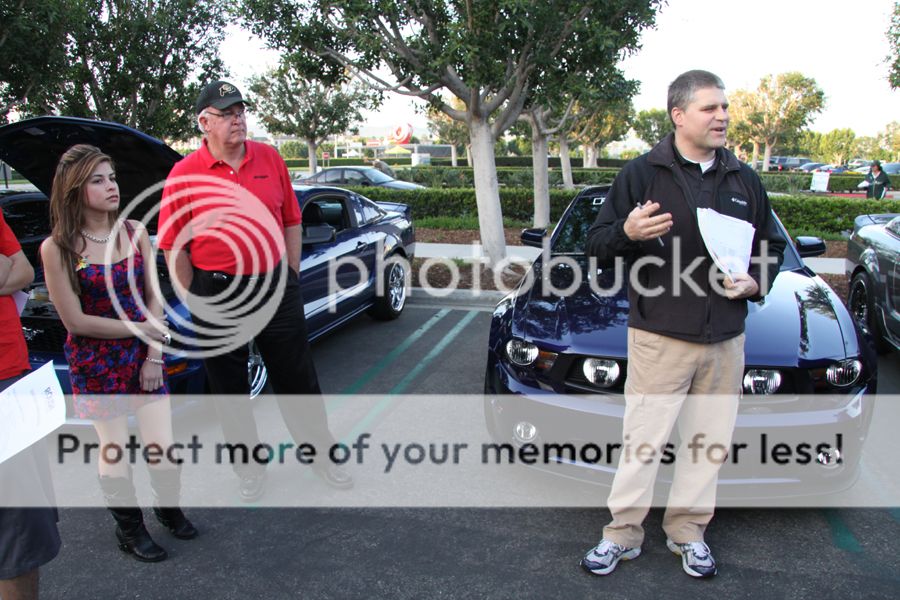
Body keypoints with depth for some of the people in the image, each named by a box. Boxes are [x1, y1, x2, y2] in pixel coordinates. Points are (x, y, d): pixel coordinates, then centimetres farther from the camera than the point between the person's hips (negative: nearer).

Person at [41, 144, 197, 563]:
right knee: (115, 451, 6)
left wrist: (154, 355, -6)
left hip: (144, 356, 3)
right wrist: (140, 328, -9)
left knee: (163, 449, 2)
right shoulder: (58, 249, -11)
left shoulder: (135, 232, 0)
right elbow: (76, 321, -12)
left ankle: (169, 508, 31)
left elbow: (153, 299, 2)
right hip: (95, 365, -3)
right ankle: (129, 528, 29)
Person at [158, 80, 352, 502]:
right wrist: (196, 302, -3)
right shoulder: (183, 176, -6)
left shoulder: (270, 159, 3)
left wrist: (290, 277, 7)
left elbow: (291, 222, 9)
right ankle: (248, 468, 31)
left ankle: (321, 454, 29)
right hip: (217, 293, -1)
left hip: (275, 285, 2)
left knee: (297, 378, 12)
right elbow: (175, 248, -3)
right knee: (230, 388, 12)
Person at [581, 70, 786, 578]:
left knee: (709, 440, 11)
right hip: (659, 335, -4)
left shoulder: (744, 180, 13)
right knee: (643, 438, -1)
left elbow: (771, 246, 21)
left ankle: (688, 531, 27)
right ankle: (623, 533, 14)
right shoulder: (642, 174, 0)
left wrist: (756, 282, 1)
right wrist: (627, 232, -25)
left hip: (726, 339, 5)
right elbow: (597, 246, -3)